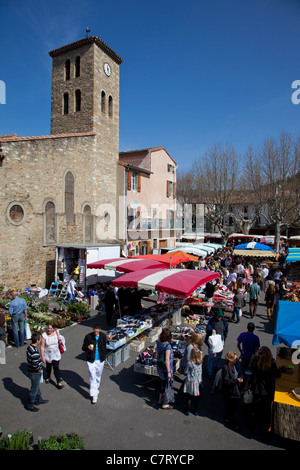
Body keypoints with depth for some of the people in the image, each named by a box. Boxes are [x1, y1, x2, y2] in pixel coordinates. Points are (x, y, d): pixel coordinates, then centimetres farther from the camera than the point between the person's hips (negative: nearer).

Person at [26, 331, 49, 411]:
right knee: (34, 389, 10)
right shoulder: (34, 351, -34)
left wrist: (40, 359, 11)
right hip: (35, 373, -9)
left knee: (36, 386, 26)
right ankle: (30, 405, 27)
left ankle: (38, 400, 44)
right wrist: (39, 370, -16)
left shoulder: (29, 347, -3)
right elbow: (35, 364, -33)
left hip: (30, 370, 9)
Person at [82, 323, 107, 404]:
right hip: (91, 360, -3)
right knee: (92, 376, -6)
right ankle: (94, 394, 1)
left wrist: (104, 356, 8)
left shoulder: (103, 336, -6)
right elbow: (83, 347, -6)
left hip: (100, 360, 3)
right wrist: (88, 347, -28)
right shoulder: (88, 336, -15)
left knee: (98, 375, 20)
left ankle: (96, 387, 44)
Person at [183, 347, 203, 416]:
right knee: (196, 397, 18)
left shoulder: (189, 363, -22)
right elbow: (200, 372, 0)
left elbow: (186, 372, -11)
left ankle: (187, 411, 24)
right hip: (198, 382, 3)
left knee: (189, 397, 13)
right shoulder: (200, 363, -11)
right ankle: (196, 411, 30)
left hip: (190, 381, -3)